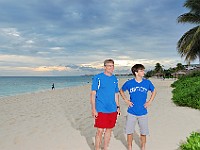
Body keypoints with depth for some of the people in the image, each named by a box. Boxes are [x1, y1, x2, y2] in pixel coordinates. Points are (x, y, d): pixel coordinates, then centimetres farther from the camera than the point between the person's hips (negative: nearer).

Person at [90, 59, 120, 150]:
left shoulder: (115, 79, 9)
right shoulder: (97, 78, -7)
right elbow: (93, 94, -8)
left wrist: (117, 107, 14)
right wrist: (93, 109, -13)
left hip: (112, 110, 5)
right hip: (101, 110, -5)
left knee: (109, 130, 13)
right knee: (100, 131, -2)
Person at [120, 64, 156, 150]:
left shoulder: (147, 82, -3)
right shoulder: (129, 83, -7)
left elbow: (154, 91, 14)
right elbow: (121, 91, 11)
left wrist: (149, 102, 4)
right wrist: (126, 100, 0)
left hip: (143, 112, 1)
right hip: (131, 112, -1)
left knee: (143, 132, 12)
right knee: (129, 131, 9)